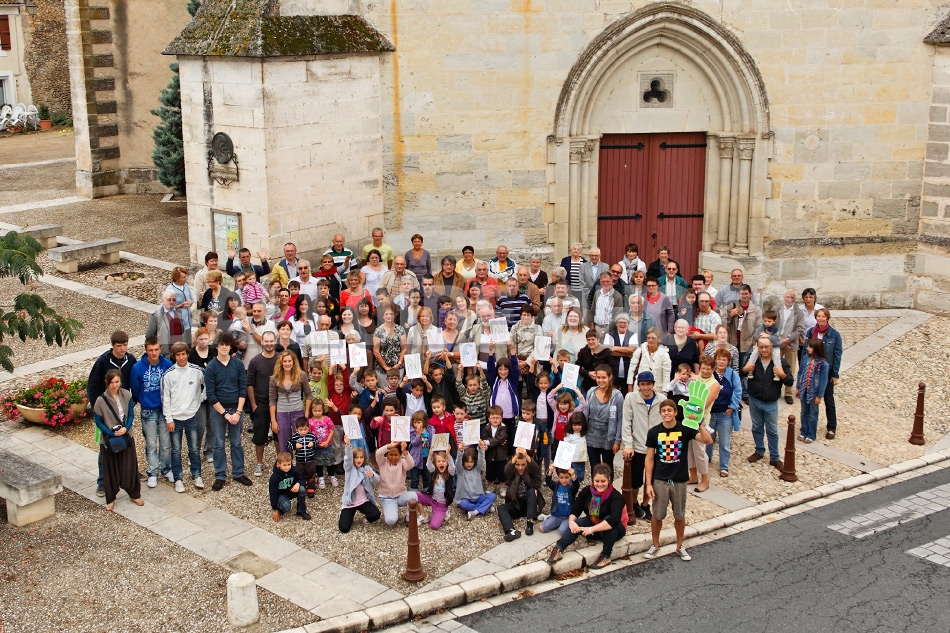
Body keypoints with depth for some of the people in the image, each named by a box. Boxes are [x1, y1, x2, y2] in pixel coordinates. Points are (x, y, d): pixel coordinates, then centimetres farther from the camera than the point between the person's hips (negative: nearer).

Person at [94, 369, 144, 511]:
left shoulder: (126, 395, -6)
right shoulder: (101, 400, -14)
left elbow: (131, 414, 2)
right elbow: (99, 422, -7)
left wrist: (126, 428, -14)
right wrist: (112, 434, -17)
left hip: (127, 437, 2)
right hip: (108, 440, -2)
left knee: (130, 467, 8)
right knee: (110, 470, 7)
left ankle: (134, 495, 25)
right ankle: (110, 499, 22)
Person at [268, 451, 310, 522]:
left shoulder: (293, 470, -17)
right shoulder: (275, 477, -26)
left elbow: (300, 479, -1)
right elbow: (273, 492, -20)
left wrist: (298, 484, -29)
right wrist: (275, 510, -17)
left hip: (291, 491, 4)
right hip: (281, 495, -4)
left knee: (302, 489, -27)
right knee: (286, 507, -35)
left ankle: (301, 511, -9)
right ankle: (280, 508, 4)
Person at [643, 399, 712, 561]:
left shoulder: (685, 429, -8)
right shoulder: (654, 432, -6)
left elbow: (708, 440, -21)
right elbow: (649, 459, -1)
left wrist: (700, 424, -33)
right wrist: (648, 484, -4)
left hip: (680, 480, 0)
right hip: (660, 480, 0)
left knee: (680, 515, 13)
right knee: (657, 515, 9)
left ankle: (680, 546, 31)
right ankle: (655, 545, 29)